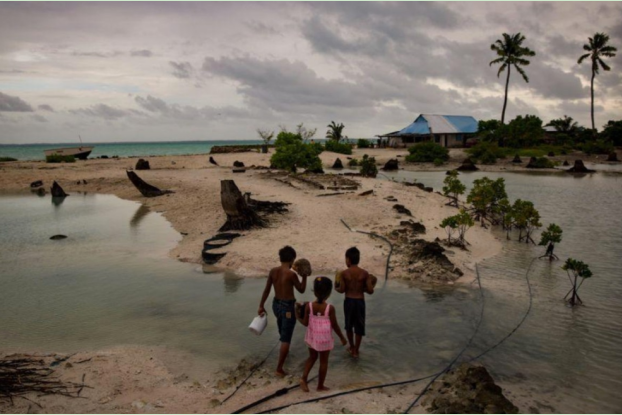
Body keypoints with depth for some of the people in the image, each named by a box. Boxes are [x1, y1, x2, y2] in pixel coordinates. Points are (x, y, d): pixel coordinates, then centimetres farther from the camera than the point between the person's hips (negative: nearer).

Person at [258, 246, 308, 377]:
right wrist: (305, 276, 2)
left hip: (276, 304, 7)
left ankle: (284, 352, 56)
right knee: (286, 339, 1)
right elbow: (301, 290, -9)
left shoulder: (273, 271, -4)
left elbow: (266, 290, 4)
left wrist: (261, 305, 12)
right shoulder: (291, 274, -22)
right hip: (288, 307, -7)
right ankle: (279, 369, 3)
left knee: (283, 334, 32)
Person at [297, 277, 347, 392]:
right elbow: (335, 326, -14)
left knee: (312, 357, 25)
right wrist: (342, 338, 1)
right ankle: (320, 386, 25)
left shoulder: (309, 306, -14)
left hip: (312, 337, 3)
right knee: (324, 361, 14)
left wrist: (298, 317, 12)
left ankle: (304, 378, 13)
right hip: (325, 339, -3)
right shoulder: (330, 308, -22)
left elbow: (305, 323, -8)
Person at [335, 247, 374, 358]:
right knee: (359, 327, 13)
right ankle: (356, 350, 19)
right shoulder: (365, 273, -10)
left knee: (349, 325, 21)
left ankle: (351, 347, 34)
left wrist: (336, 288, 14)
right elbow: (370, 291, -11)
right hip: (360, 302, 0)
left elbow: (342, 290, -7)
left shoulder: (344, 273, -12)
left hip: (348, 301, 0)